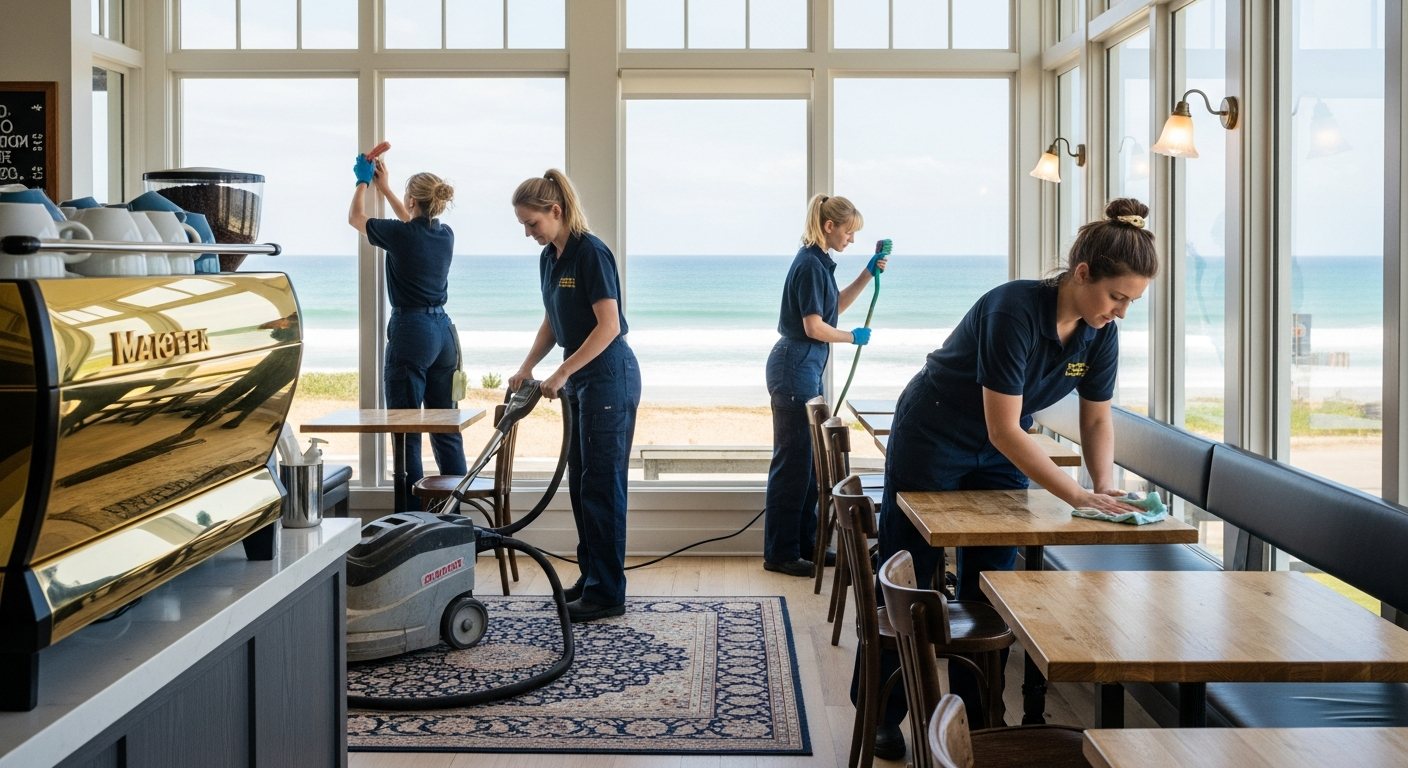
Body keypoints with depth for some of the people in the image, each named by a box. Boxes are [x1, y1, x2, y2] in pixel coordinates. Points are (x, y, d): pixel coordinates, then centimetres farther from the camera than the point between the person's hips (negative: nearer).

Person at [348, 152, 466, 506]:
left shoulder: (401, 235, -12)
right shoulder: (445, 235, 5)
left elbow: (355, 218, 8)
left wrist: (364, 182, 24)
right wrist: (384, 187, 37)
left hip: (410, 332, -7)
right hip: (443, 331, 7)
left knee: (406, 431, -1)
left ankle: (413, 513, 0)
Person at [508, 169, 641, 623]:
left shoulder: (591, 253, -18)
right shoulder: (548, 258, 10)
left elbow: (609, 326, -22)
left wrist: (561, 374, -21)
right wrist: (527, 367, 8)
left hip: (609, 378, -9)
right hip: (580, 380, 9)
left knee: (602, 484, -6)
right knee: (580, 482, 12)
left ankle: (607, 594, 0)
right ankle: (591, 577, 22)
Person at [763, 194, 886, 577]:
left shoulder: (818, 262, 14)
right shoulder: (810, 264, -16)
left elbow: (834, 306, 27)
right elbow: (814, 327, -19)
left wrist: (867, 275, 17)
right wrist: (854, 337, -3)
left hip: (805, 367, 10)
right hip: (795, 367, -10)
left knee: (809, 458, 14)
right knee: (792, 460, -5)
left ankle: (803, 543, 23)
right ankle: (779, 553, 1)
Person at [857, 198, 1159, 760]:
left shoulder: (1100, 333, -12)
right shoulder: (1014, 312, -33)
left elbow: (1097, 420, 0)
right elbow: (1005, 430, -33)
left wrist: (1105, 486, -17)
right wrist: (1077, 496, -34)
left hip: (1000, 458, 6)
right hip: (931, 443, -6)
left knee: (990, 585, 7)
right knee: (906, 583, 5)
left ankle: (976, 720, 20)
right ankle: (882, 717, 19)